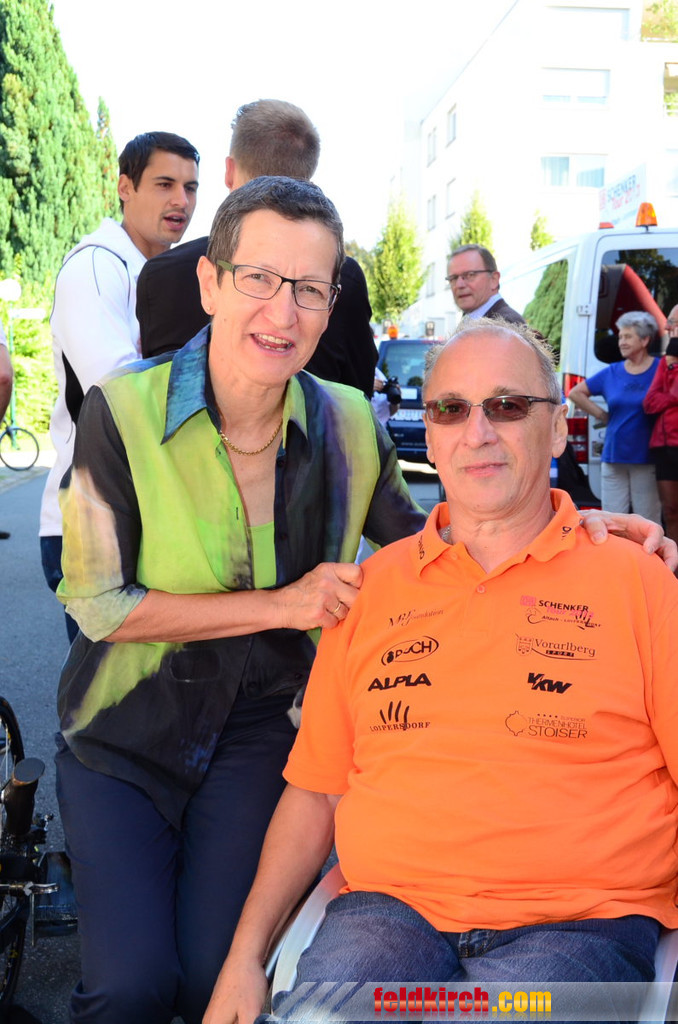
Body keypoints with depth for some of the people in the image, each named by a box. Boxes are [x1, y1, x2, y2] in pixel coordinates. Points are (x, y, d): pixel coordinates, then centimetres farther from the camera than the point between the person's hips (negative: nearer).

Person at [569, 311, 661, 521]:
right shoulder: (611, 373, 8)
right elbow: (576, 393, 16)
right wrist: (603, 415, 10)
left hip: (646, 458, -4)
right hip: (614, 457, 4)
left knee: (648, 521, 3)